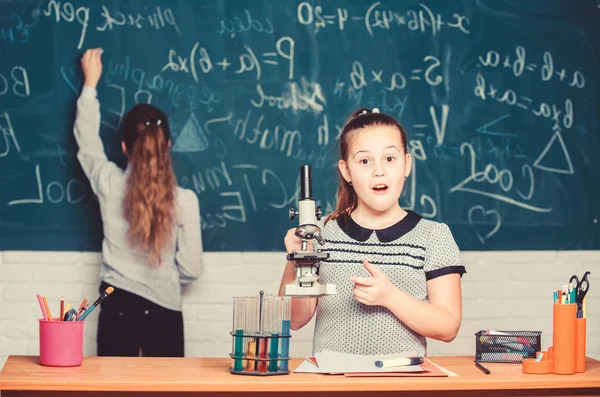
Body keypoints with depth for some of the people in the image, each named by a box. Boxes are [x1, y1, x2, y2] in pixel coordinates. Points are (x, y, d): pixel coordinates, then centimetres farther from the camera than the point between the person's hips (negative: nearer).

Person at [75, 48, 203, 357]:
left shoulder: (109, 185, -8)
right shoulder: (185, 200, -11)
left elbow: (87, 141, 11)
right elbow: (191, 268, -5)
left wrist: (90, 83, 21)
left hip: (117, 306, 1)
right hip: (164, 311, -1)